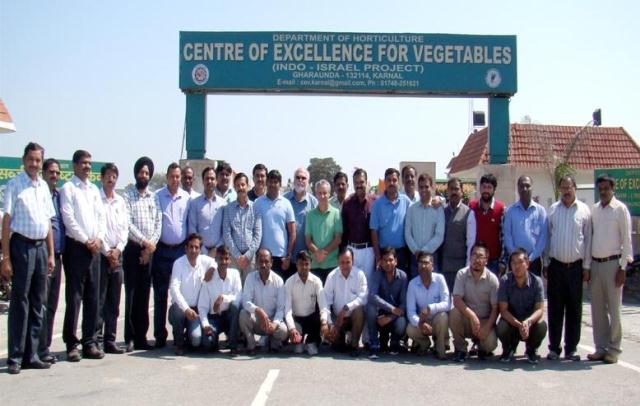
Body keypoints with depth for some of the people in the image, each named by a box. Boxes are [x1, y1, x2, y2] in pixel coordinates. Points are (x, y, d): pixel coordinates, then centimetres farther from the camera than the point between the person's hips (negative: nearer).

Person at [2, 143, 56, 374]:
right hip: (21, 245, -6)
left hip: (41, 246, 6)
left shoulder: (44, 187, 13)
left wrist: (51, 254, 13)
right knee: (19, 303, -2)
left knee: (37, 304, 9)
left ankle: (31, 355, 18)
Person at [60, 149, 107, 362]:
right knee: (74, 297, -4)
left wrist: (99, 238, -3)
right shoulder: (68, 188, -2)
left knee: (93, 297, 7)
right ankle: (71, 344, 3)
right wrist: (86, 241, -11)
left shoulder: (94, 189, 16)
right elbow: (68, 218, -10)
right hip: (76, 246, -6)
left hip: (94, 248, 6)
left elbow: (101, 216, 13)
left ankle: (90, 342, 13)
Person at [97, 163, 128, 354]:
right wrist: (107, 252, -8)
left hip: (117, 255, 5)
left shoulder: (120, 201, 14)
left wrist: (118, 249, -2)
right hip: (101, 254, -5)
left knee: (114, 302, 8)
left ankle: (110, 340, 14)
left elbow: (125, 228, 11)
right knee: (99, 301, -5)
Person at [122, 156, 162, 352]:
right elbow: (127, 223, -9)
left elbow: (158, 223, 9)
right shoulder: (127, 194, 0)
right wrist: (144, 241, -13)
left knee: (144, 294, 6)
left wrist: (152, 244, -5)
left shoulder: (154, 197, 14)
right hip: (132, 248, -4)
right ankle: (130, 338, 0)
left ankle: (141, 337, 11)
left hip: (149, 250, 4)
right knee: (131, 293, -4)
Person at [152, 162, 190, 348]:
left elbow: (191, 224, 9)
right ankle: (160, 335, 10)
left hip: (181, 249, 2)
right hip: (162, 250, -1)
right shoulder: (157, 196, 1)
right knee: (160, 294, 4)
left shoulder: (187, 198, 6)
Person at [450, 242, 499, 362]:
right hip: (466, 319, 0)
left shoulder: (492, 279, -8)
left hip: (485, 320, 0)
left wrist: (487, 327, -21)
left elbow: (495, 308, -7)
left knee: (490, 343, -27)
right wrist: (472, 316, -32)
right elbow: (456, 300, -18)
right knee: (454, 313, -31)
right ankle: (461, 349, -9)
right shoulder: (462, 274, -7)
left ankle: (481, 346, 14)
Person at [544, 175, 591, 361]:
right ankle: (554, 347, 12)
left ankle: (571, 349, 14)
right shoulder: (552, 209, 6)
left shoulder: (584, 210, 3)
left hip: (575, 266, -1)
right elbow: (547, 237, 10)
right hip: (556, 265, 1)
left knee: (574, 309, 5)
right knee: (554, 308, 4)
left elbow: (588, 239, 5)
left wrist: (586, 266, 2)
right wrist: (546, 264, 6)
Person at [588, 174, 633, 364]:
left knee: (613, 308, 0)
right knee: (597, 309, 9)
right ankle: (601, 347, 17)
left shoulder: (620, 209, -5)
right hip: (595, 263, 5)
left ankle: (613, 349, 9)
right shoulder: (594, 209, 10)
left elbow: (626, 238, -6)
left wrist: (623, 267, -10)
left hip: (612, 263, -5)